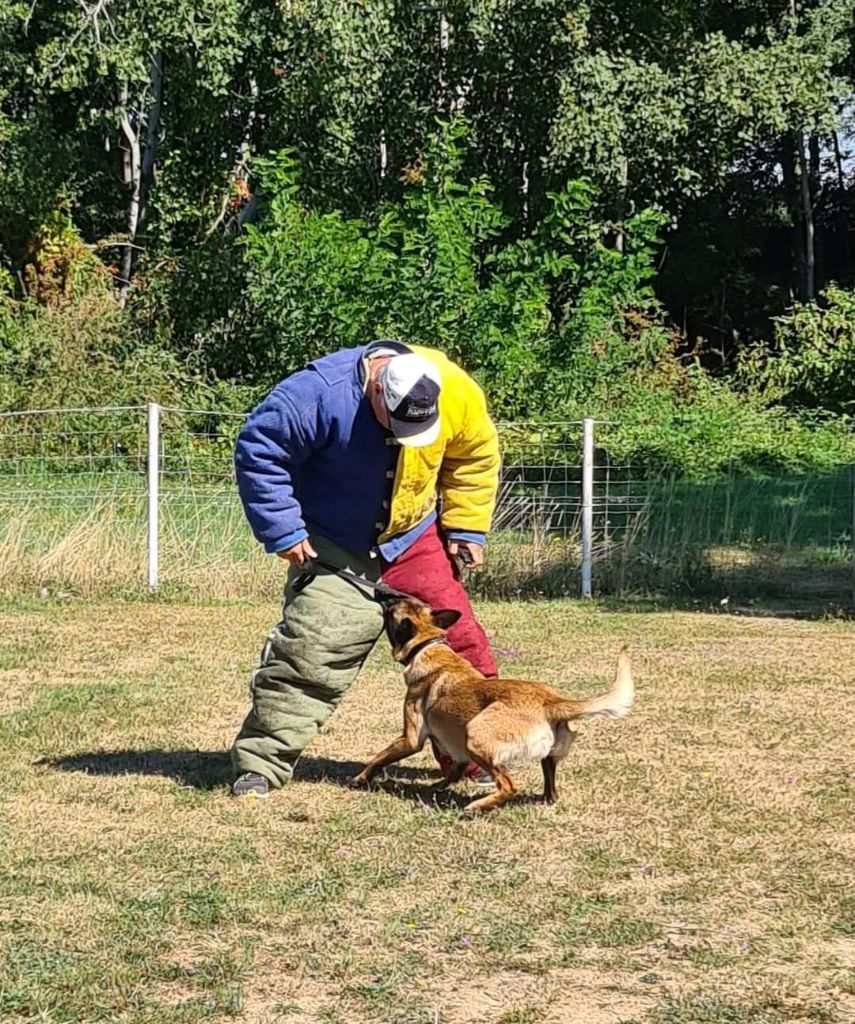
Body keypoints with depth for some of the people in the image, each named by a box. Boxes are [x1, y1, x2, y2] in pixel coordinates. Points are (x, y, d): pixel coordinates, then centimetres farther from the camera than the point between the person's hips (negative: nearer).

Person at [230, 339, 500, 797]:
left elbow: (476, 457, 4)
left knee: (458, 638, 1)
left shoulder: (457, 393, -16)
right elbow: (259, 452, -21)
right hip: (335, 548, -4)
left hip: (414, 538, 4)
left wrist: (466, 527, 0)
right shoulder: (321, 394, -29)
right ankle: (261, 763, -8)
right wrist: (283, 531, -20)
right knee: (310, 648, -15)